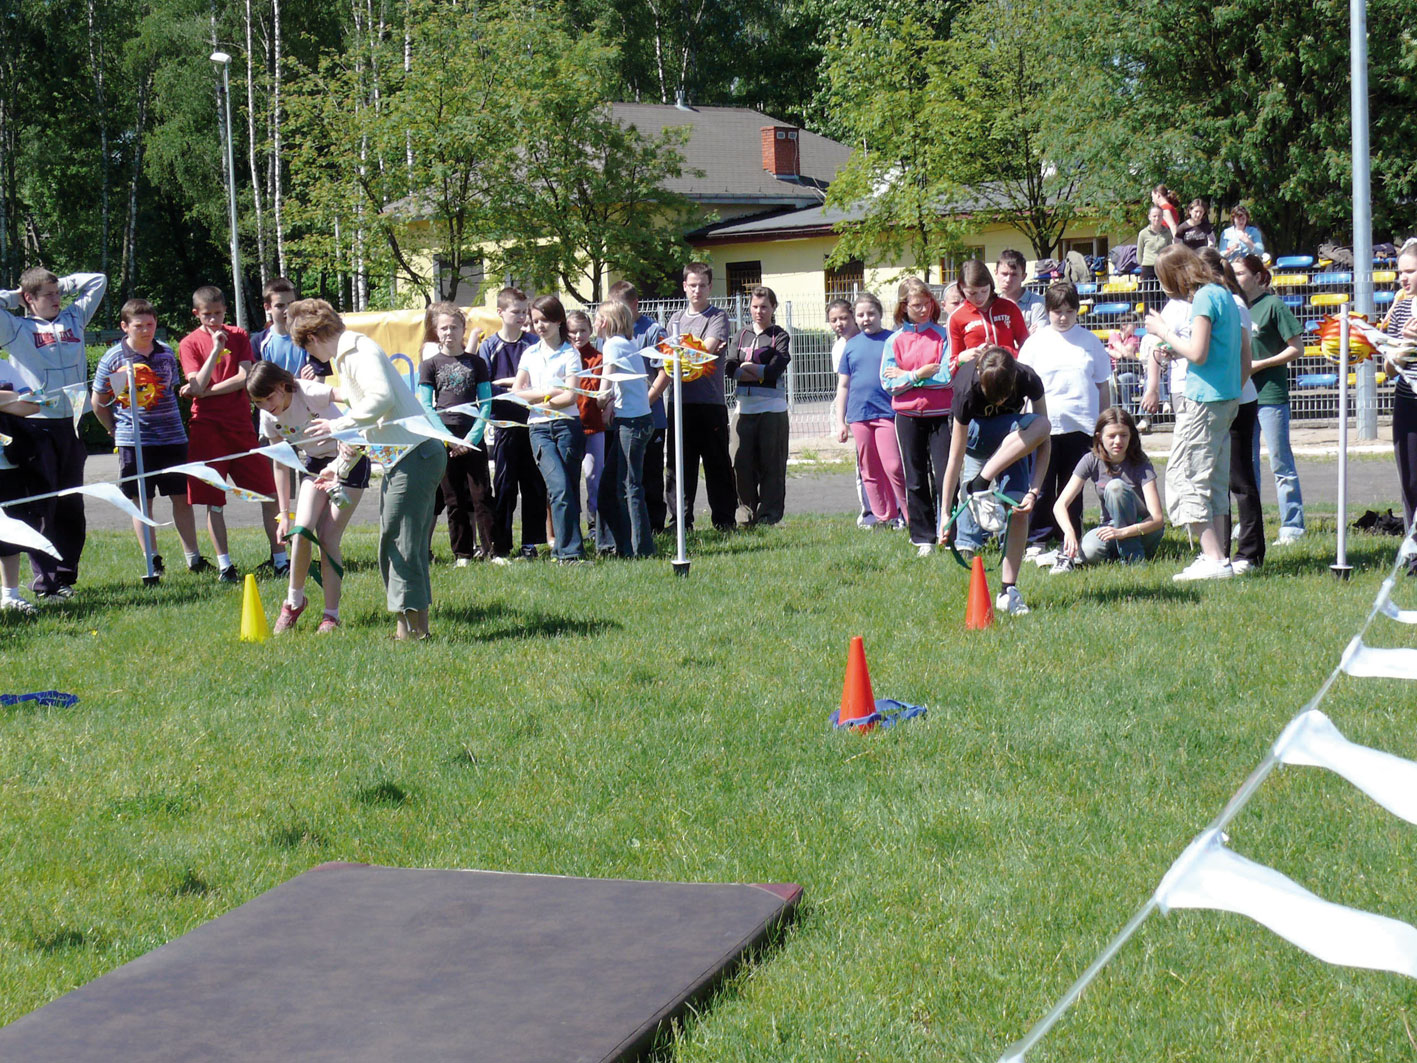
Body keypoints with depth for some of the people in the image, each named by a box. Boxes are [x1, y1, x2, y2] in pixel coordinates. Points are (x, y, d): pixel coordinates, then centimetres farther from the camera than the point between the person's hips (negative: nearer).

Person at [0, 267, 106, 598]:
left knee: (71, 503, 8)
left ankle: (66, 575, 16)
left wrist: (62, 285, 20)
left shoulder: (74, 318, 17)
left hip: (73, 422, 5)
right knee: (42, 505, -6)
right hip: (36, 423, -5)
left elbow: (98, 281, 27)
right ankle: (45, 581, -5)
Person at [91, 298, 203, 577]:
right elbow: (99, 402, 5)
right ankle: (153, 562, 8)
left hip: (172, 437, 3)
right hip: (133, 441, -3)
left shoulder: (166, 353, 7)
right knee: (142, 502, 2)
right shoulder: (113, 358, -4)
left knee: (182, 498, 5)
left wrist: (171, 422, 14)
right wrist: (117, 431, 9)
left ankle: (193, 558, 12)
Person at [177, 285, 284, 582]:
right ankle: (224, 565, 6)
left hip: (241, 424, 2)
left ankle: (280, 558, 5)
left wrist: (206, 391, -10)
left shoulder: (238, 336, 8)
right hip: (207, 427, -2)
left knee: (268, 492, -1)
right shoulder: (190, 344, 2)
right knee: (212, 500, -1)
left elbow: (244, 378, -3)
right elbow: (199, 385, -11)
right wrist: (216, 348, -14)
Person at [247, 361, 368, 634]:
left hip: (349, 461, -5)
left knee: (328, 537, -12)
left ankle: (331, 615, -1)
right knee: (301, 529, -15)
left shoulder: (307, 392, -25)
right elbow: (280, 465, 2)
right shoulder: (269, 418, -6)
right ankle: (294, 600, 5)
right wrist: (284, 513, -1)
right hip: (316, 465, 5)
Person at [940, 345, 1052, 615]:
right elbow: (955, 458, -27)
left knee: (1018, 508, -25)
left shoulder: (1028, 381, -28)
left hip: (1012, 441, 3)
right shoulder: (968, 388, -32)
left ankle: (1008, 590, -21)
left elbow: (1043, 441, -21)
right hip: (975, 433, -2)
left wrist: (1034, 490, -31)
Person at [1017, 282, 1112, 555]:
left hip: (1080, 427, 1)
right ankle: (1037, 539, 10)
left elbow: (1103, 386, 13)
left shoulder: (1090, 342, 8)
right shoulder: (1035, 342, 6)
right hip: (1043, 427, -1)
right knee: (1041, 486, 1)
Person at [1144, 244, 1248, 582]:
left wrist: (1166, 332, -7)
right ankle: (1216, 556, 14)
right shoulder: (1224, 295, 15)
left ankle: (1214, 559, -12)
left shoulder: (1204, 297, -13)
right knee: (1214, 480, 13)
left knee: (1184, 477, -7)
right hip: (1228, 398, 10)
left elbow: (1198, 354, -20)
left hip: (1204, 399, -10)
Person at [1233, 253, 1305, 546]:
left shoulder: (1273, 305, -8)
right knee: (1246, 464, 12)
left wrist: (1260, 364, -14)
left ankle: (1292, 526, 0)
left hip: (1271, 394, -7)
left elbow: (1296, 348, -9)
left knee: (1281, 463, -4)